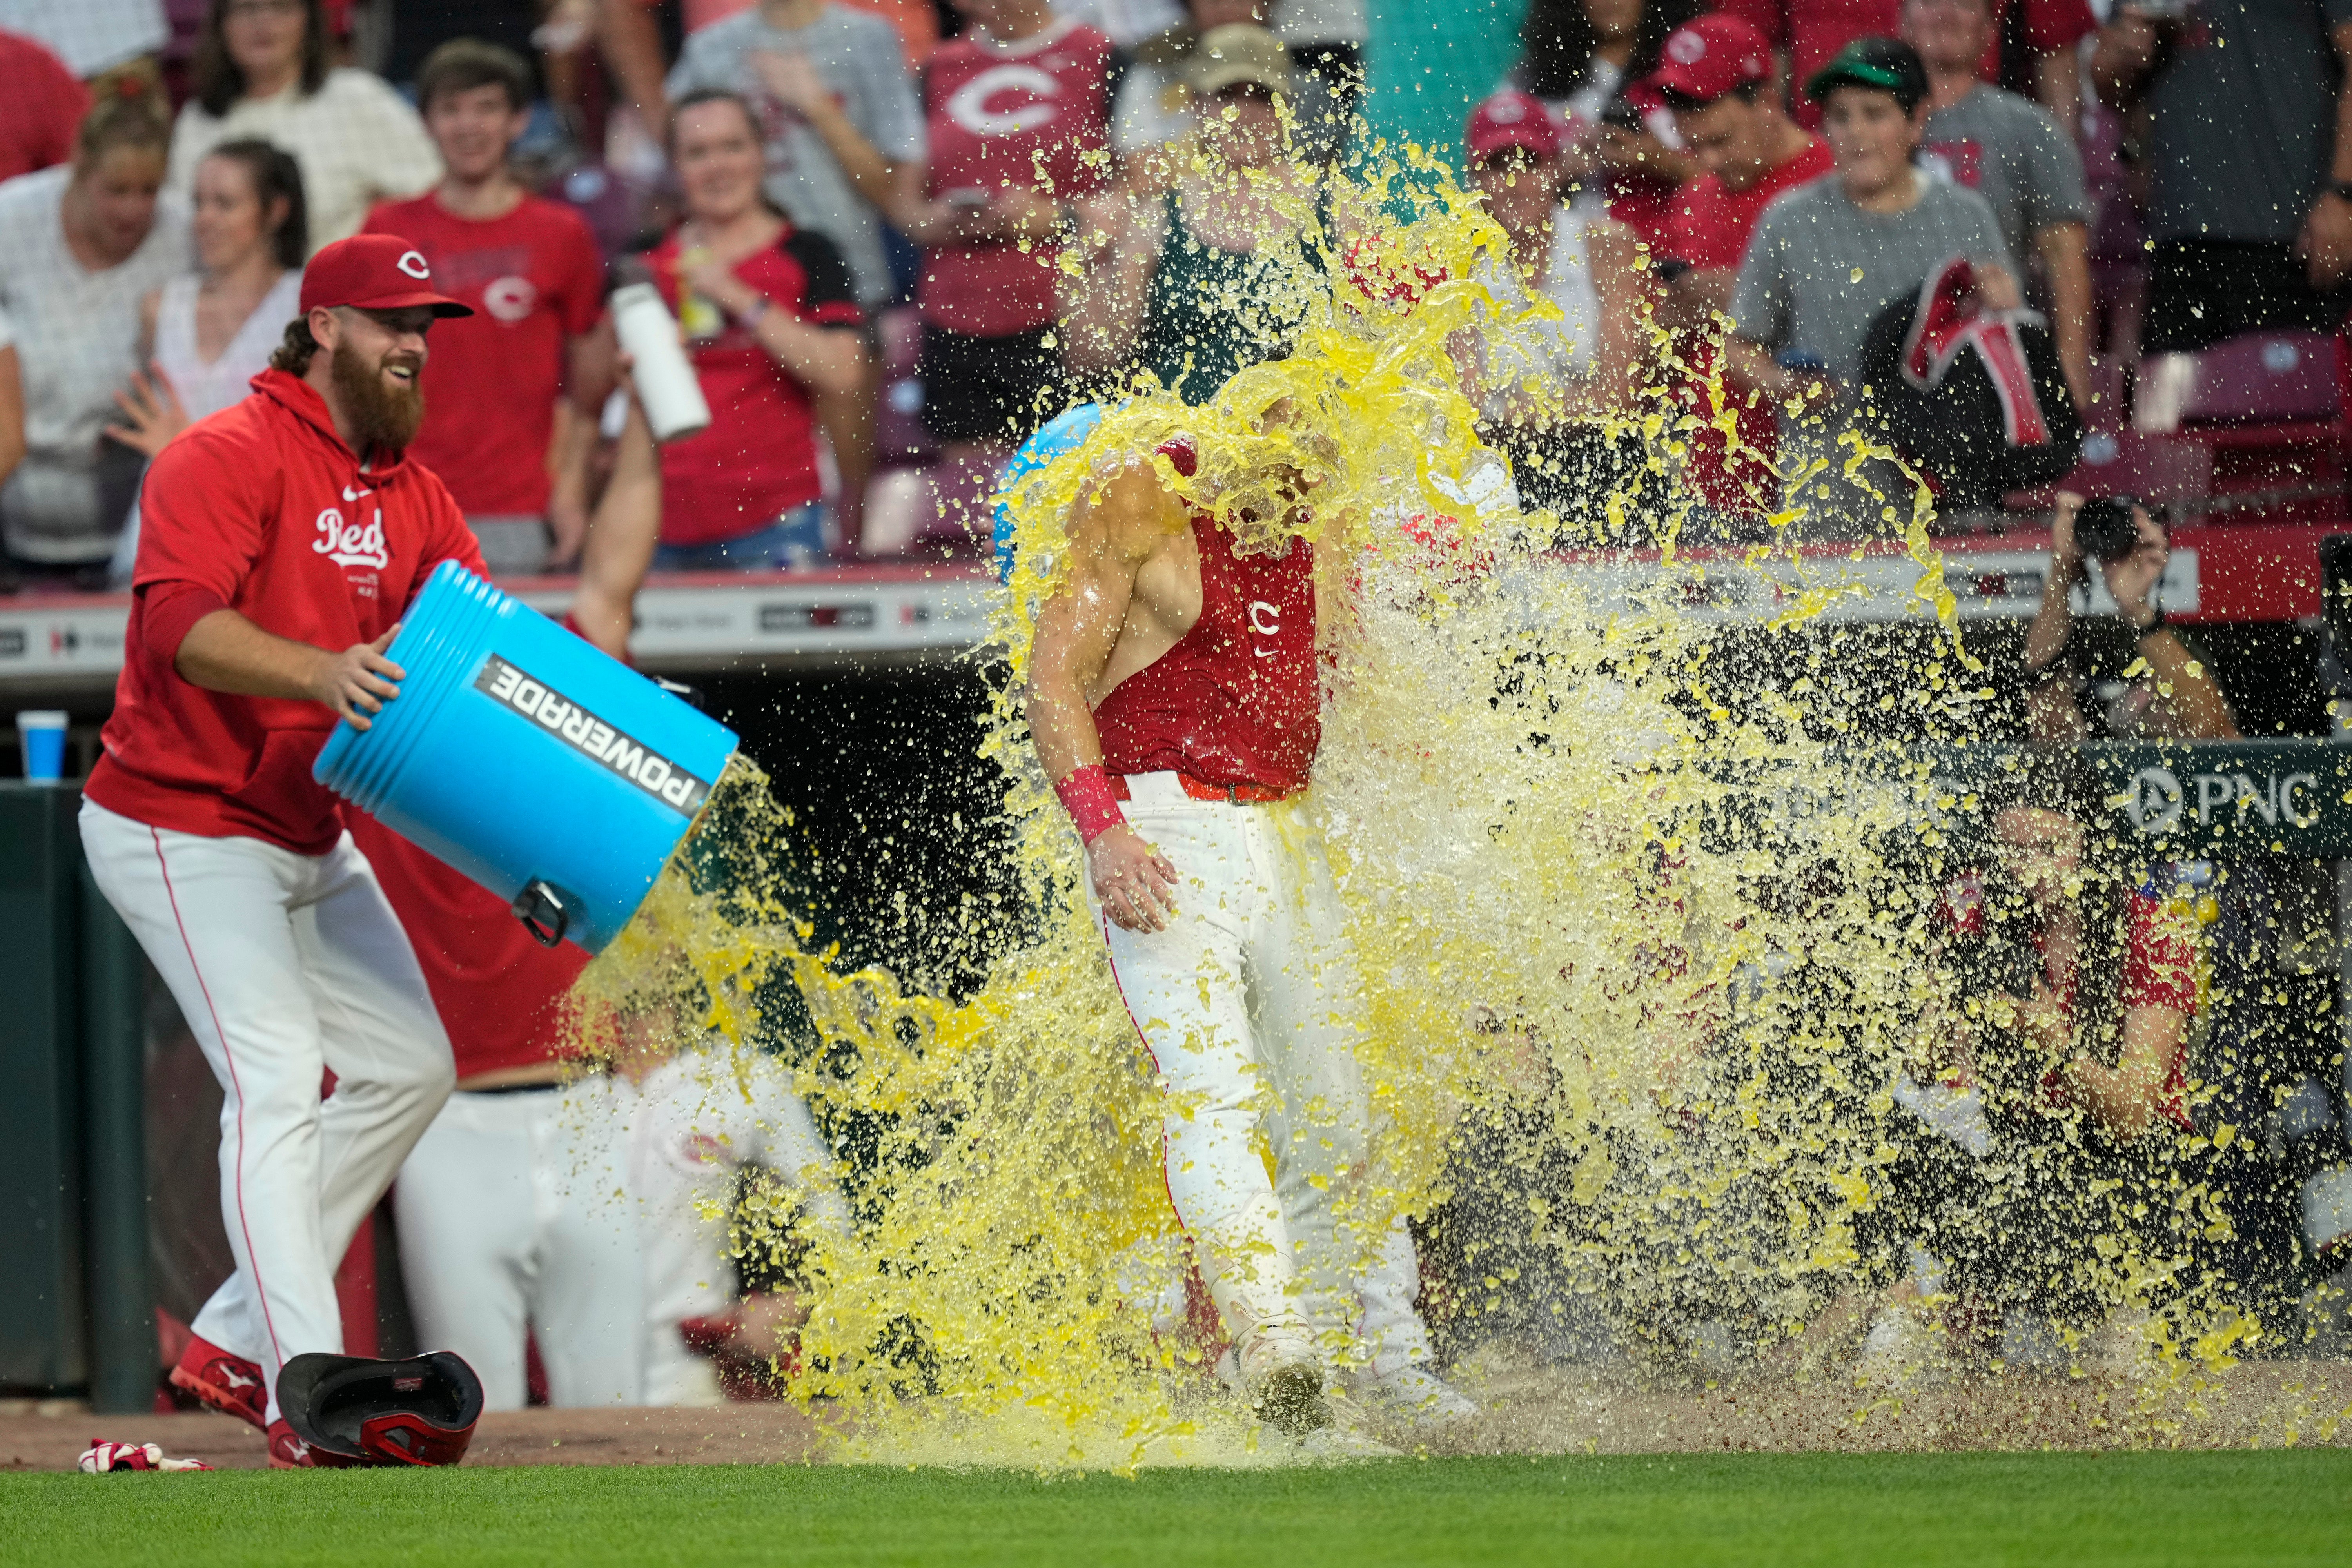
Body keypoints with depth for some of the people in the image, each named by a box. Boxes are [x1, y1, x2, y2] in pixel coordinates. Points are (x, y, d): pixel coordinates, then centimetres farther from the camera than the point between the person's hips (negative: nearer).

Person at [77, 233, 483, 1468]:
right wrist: (321, 673, -47)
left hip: (307, 839, 9)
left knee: (407, 1064, 11)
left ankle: (236, 1343, 15)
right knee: (279, 1079, -18)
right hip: (182, 831, -9)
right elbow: (181, 625, -31)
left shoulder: (411, 494, 10)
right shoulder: (229, 459, -17)